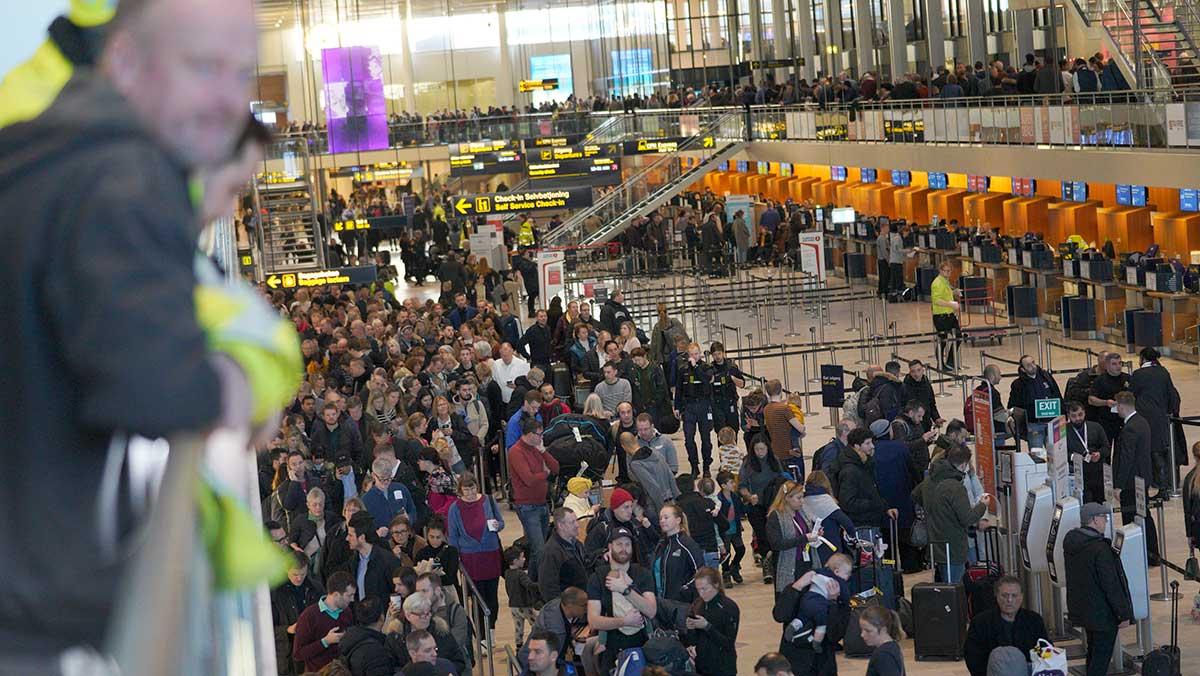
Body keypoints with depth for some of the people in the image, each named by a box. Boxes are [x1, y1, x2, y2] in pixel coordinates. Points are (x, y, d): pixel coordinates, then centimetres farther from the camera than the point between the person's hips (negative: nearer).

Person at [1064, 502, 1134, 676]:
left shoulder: (1070, 542, 3)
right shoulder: (1100, 549, -24)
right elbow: (1111, 585, -22)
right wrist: (1123, 614, -14)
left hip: (1081, 608, 9)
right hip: (1103, 613, -9)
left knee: (1093, 652, 22)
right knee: (1101, 656, -1)